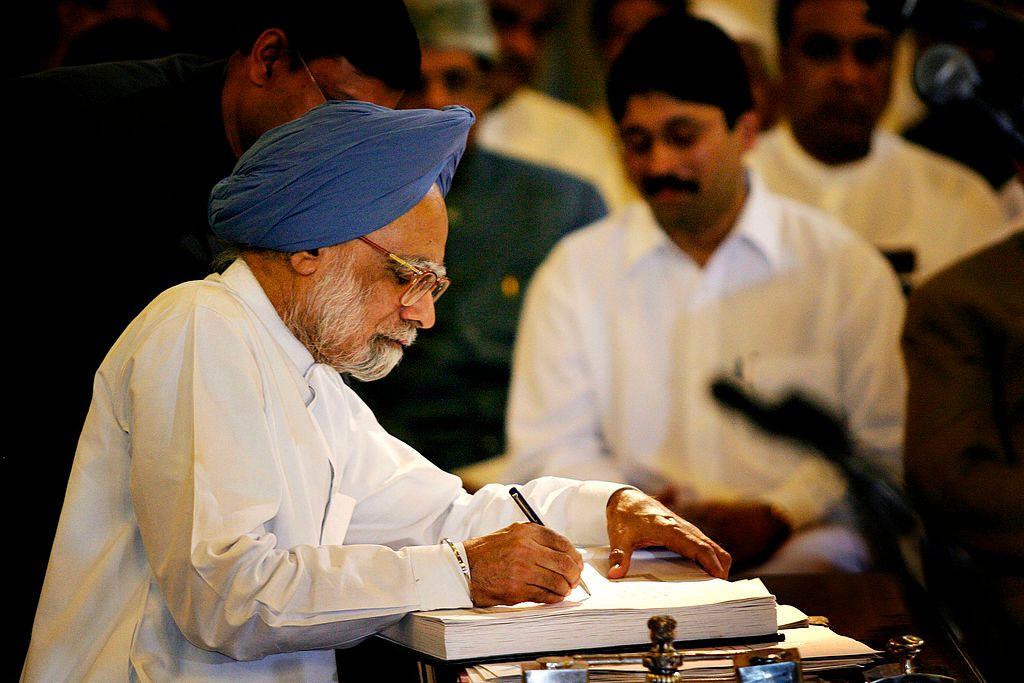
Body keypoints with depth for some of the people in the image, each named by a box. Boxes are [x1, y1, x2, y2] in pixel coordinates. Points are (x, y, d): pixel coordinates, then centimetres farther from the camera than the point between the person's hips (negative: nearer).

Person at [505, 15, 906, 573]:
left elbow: (886, 444, 6)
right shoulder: (574, 272, 15)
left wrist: (778, 515, -11)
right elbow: (547, 453, 9)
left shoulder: (845, 266, 11)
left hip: (801, 543, 0)